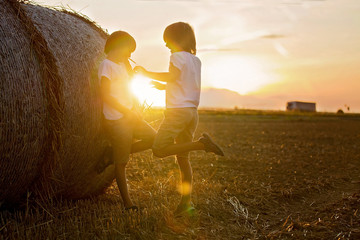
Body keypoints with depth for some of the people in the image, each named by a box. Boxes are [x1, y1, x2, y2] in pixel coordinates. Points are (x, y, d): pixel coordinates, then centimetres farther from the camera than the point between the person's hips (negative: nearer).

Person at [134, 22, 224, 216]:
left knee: (159, 150, -11)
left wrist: (147, 73, -12)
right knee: (182, 157, 9)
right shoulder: (196, 60, 18)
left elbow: (173, 76, -22)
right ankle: (186, 201, 6)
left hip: (178, 109, -8)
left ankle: (202, 143, -20)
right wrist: (165, 86, 34)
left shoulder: (178, 56, -5)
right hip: (192, 111, 8)